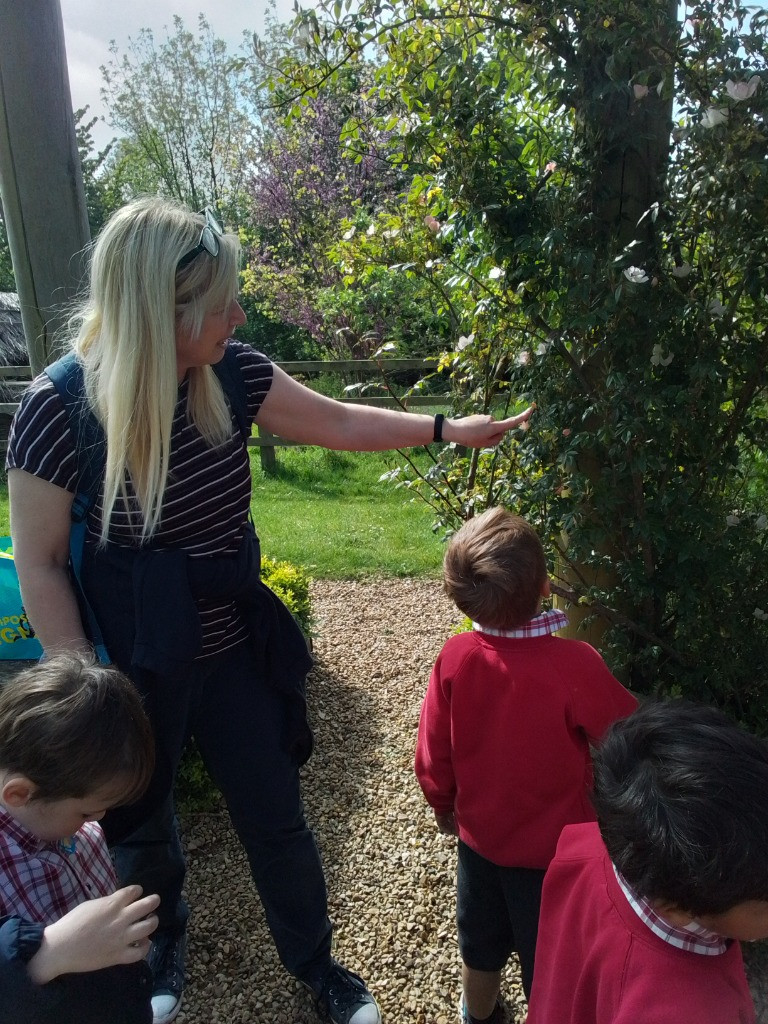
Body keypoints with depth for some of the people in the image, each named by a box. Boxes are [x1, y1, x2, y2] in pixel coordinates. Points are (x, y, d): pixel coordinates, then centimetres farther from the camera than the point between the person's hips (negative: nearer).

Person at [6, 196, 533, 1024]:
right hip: (130, 670, -2)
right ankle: (159, 940, 60)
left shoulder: (230, 376, -10)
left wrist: (446, 429, 1)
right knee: (138, 824, 25)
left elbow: (339, 424, 2)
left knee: (275, 818, 17)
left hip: (233, 651, 3)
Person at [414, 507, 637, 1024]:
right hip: (552, 849, -4)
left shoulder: (455, 657, -22)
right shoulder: (576, 665, -32)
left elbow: (433, 754, -9)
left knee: (481, 946, 30)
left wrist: (445, 807, 10)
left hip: (479, 837, 4)